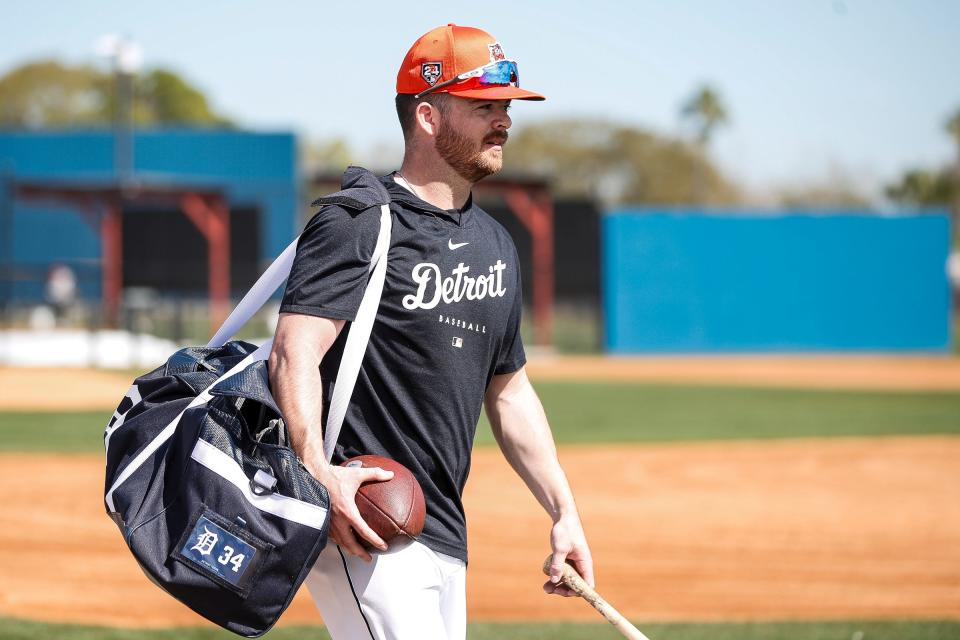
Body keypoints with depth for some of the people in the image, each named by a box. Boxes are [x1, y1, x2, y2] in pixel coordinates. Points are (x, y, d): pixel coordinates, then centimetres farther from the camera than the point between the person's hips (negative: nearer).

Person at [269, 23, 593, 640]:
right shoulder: (361, 223, -8)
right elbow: (294, 351, -19)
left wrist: (564, 509, 18)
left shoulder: (495, 244, 19)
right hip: (359, 522, -9)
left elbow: (509, 390, 26)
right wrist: (317, 472, -34)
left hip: (444, 537, 9)